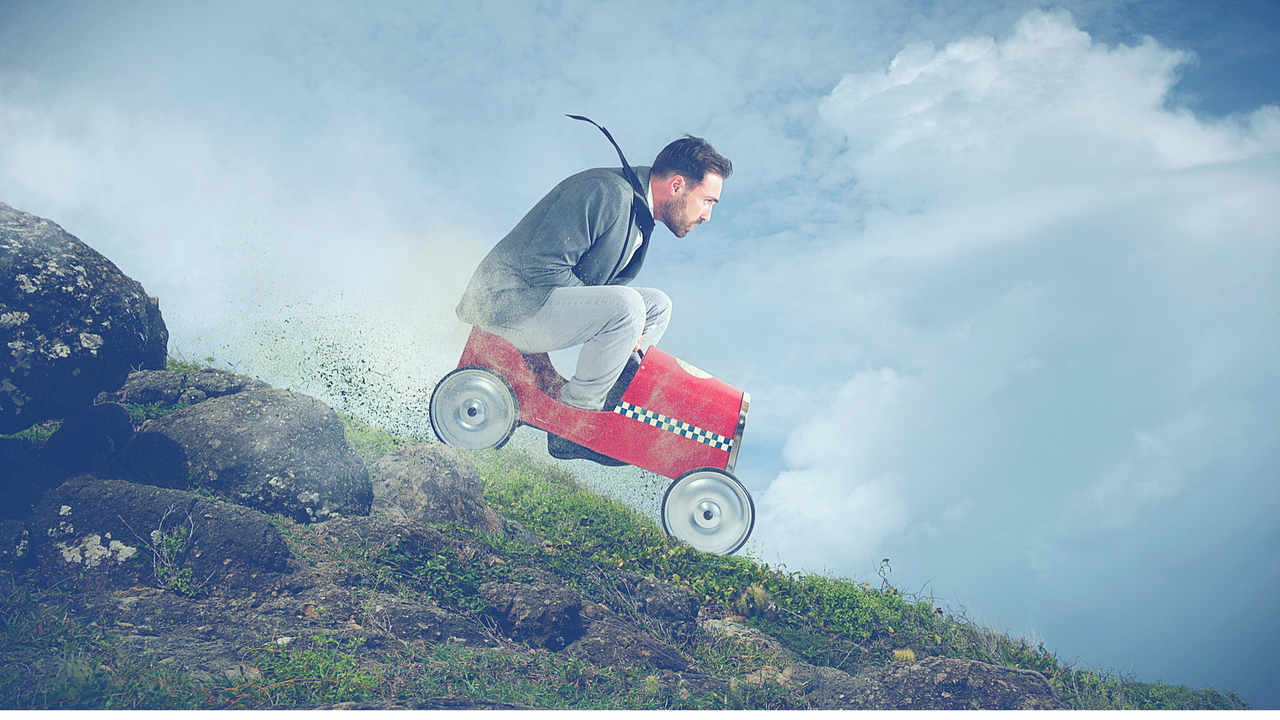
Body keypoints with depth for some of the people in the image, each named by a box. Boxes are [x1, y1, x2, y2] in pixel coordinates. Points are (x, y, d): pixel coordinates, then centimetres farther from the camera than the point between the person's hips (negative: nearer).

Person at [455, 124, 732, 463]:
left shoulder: (641, 223, 11)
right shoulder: (607, 192, -20)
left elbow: (611, 283, 17)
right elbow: (542, 266, -26)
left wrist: (627, 332, -5)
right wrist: (624, 321, -21)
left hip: (551, 300, 10)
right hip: (511, 304, -10)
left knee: (657, 305, 8)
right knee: (626, 306, -28)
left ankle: (605, 405, -1)